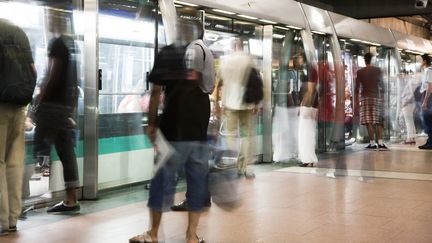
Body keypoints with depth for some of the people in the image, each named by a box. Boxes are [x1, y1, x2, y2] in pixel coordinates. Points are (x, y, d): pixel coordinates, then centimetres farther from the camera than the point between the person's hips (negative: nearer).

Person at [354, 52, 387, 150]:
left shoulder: (360, 72, 1)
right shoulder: (377, 70, 5)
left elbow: (357, 87, -1)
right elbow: (381, 85, 7)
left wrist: (357, 101, 5)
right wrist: (382, 97, 17)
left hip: (366, 98, -2)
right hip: (376, 97, 2)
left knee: (369, 121, -5)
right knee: (378, 121, 6)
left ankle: (372, 143, -8)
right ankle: (380, 143, -1)